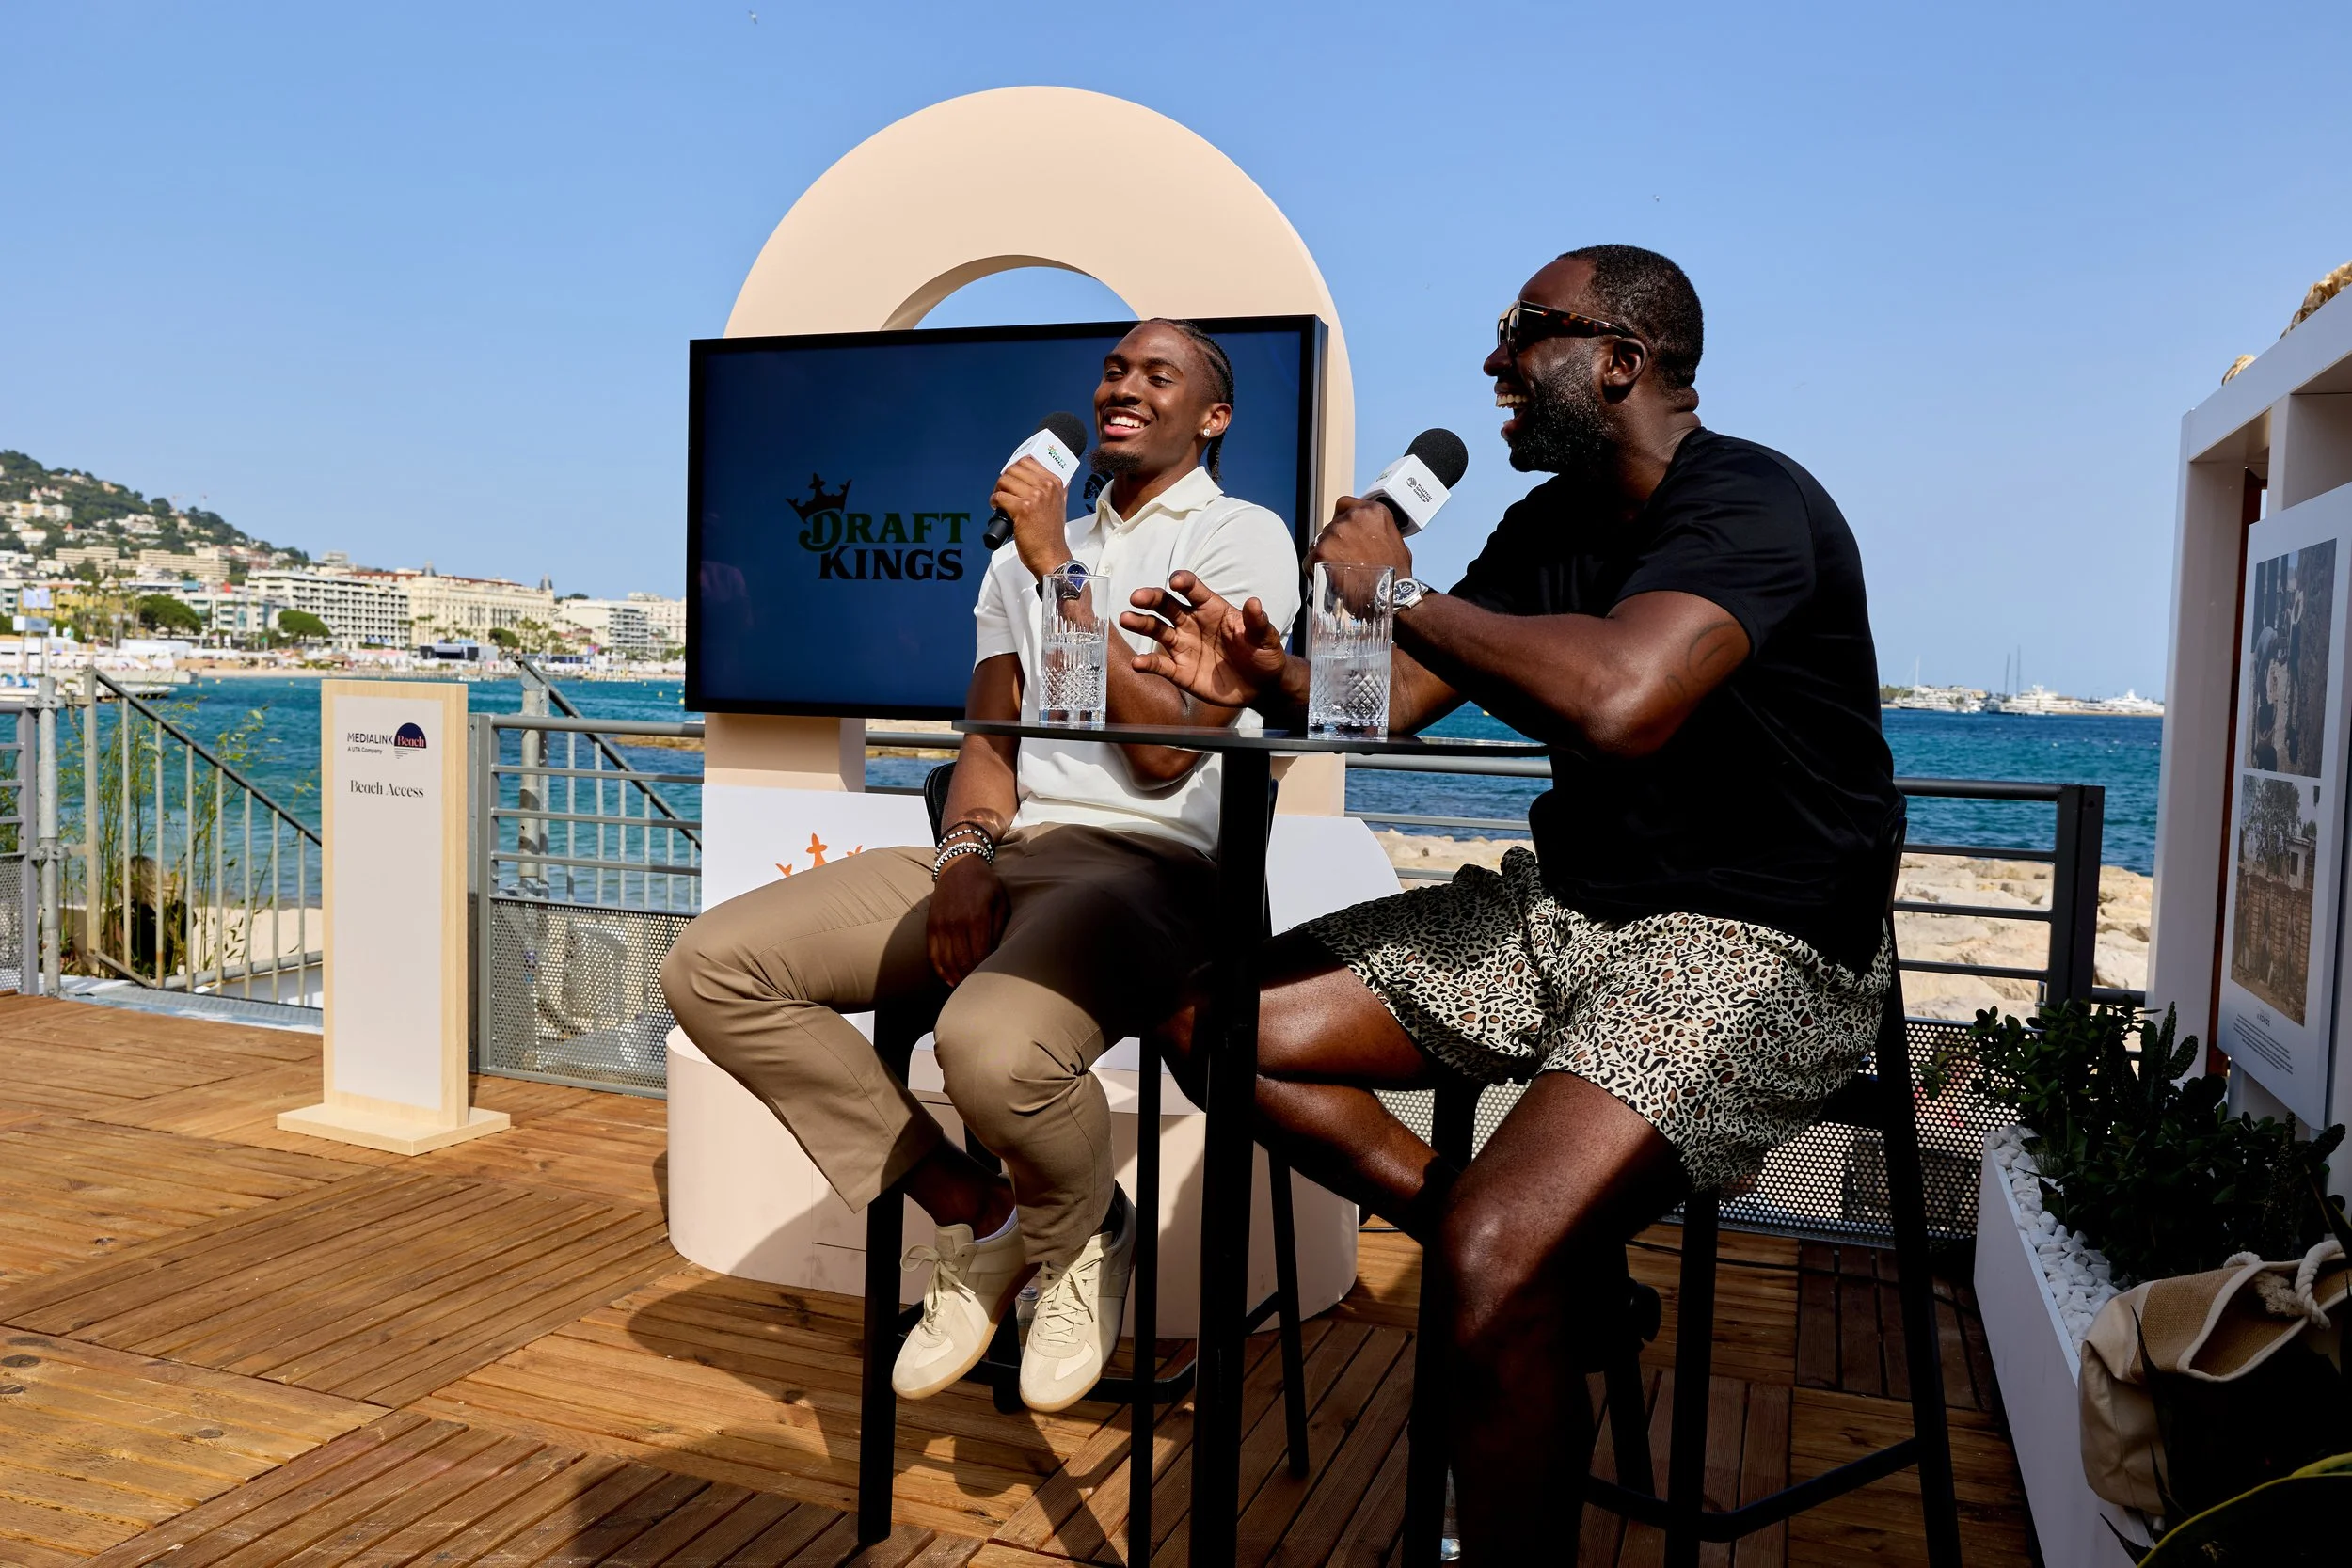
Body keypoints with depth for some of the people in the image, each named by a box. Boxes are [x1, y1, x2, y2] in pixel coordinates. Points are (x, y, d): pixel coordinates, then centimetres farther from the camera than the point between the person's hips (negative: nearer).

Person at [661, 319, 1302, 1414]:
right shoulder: (1026, 555, 24)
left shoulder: (1243, 538, 3)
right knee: (711, 967, -11)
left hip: (1147, 863, -6)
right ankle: (976, 1219, 0)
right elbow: (988, 739, 16)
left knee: (991, 1046, -38)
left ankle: (1085, 1238, 1)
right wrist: (967, 850, -6)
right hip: (1002, 858, 7)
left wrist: (1059, 566, -9)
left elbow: (1166, 750, -10)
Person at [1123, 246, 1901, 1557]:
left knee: (1495, 1264, -32)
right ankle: (1556, 1281, 1)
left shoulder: (1748, 505, -15)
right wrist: (1270, 679, -9)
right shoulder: (1553, 524, 12)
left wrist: (1404, 591, -21)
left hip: (1751, 946, -9)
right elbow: (1397, 695, 13)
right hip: (1565, 908, 9)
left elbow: (1619, 699, -35)